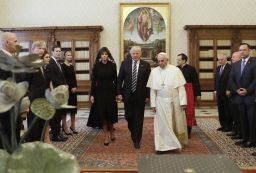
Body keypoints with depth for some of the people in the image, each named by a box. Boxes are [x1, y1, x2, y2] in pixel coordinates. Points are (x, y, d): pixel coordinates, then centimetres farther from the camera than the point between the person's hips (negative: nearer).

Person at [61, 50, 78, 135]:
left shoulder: (72, 66, 14)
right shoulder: (62, 66, -7)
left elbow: (74, 78, 13)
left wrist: (75, 87, -2)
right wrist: (71, 88, -12)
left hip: (73, 89, 7)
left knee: (73, 108, 8)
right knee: (65, 109, -3)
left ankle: (73, 126, 15)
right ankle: (65, 128, 1)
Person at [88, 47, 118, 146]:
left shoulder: (112, 65, 0)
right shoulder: (96, 66, 0)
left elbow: (115, 80, 1)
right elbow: (93, 81, 0)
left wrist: (117, 93, -2)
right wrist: (92, 94, -4)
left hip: (110, 91, 0)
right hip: (100, 92, 0)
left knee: (111, 112, 4)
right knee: (102, 113, 2)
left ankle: (111, 131, 28)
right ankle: (106, 135, 12)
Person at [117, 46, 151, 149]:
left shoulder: (146, 65, -1)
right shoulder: (125, 63, 2)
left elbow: (148, 81, -1)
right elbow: (119, 79, 2)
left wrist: (147, 95, -5)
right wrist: (119, 93, -4)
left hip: (140, 96, -1)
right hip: (127, 95, 1)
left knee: (138, 118, 2)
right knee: (128, 116, 8)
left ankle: (136, 140, 12)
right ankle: (133, 132, 37)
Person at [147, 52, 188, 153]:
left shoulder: (175, 70, -5)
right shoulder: (154, 72, 0)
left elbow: (181, 87, -5)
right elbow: (152, 90, 1)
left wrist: (183, 102, -9)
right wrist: (153, 104, -2)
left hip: (175, 101, 0)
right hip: (161, 102, 1)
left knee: (177, 123, 12)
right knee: (162, 124, 2)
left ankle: (179, 141, 34)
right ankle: (164, 145, 11)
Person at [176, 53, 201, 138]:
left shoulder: (191, 69, -5)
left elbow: (196, 82, -4)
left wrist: (198, 94, -5)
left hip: (188, 93, -2)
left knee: (188, 112, 5)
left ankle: (188, 131, 16)